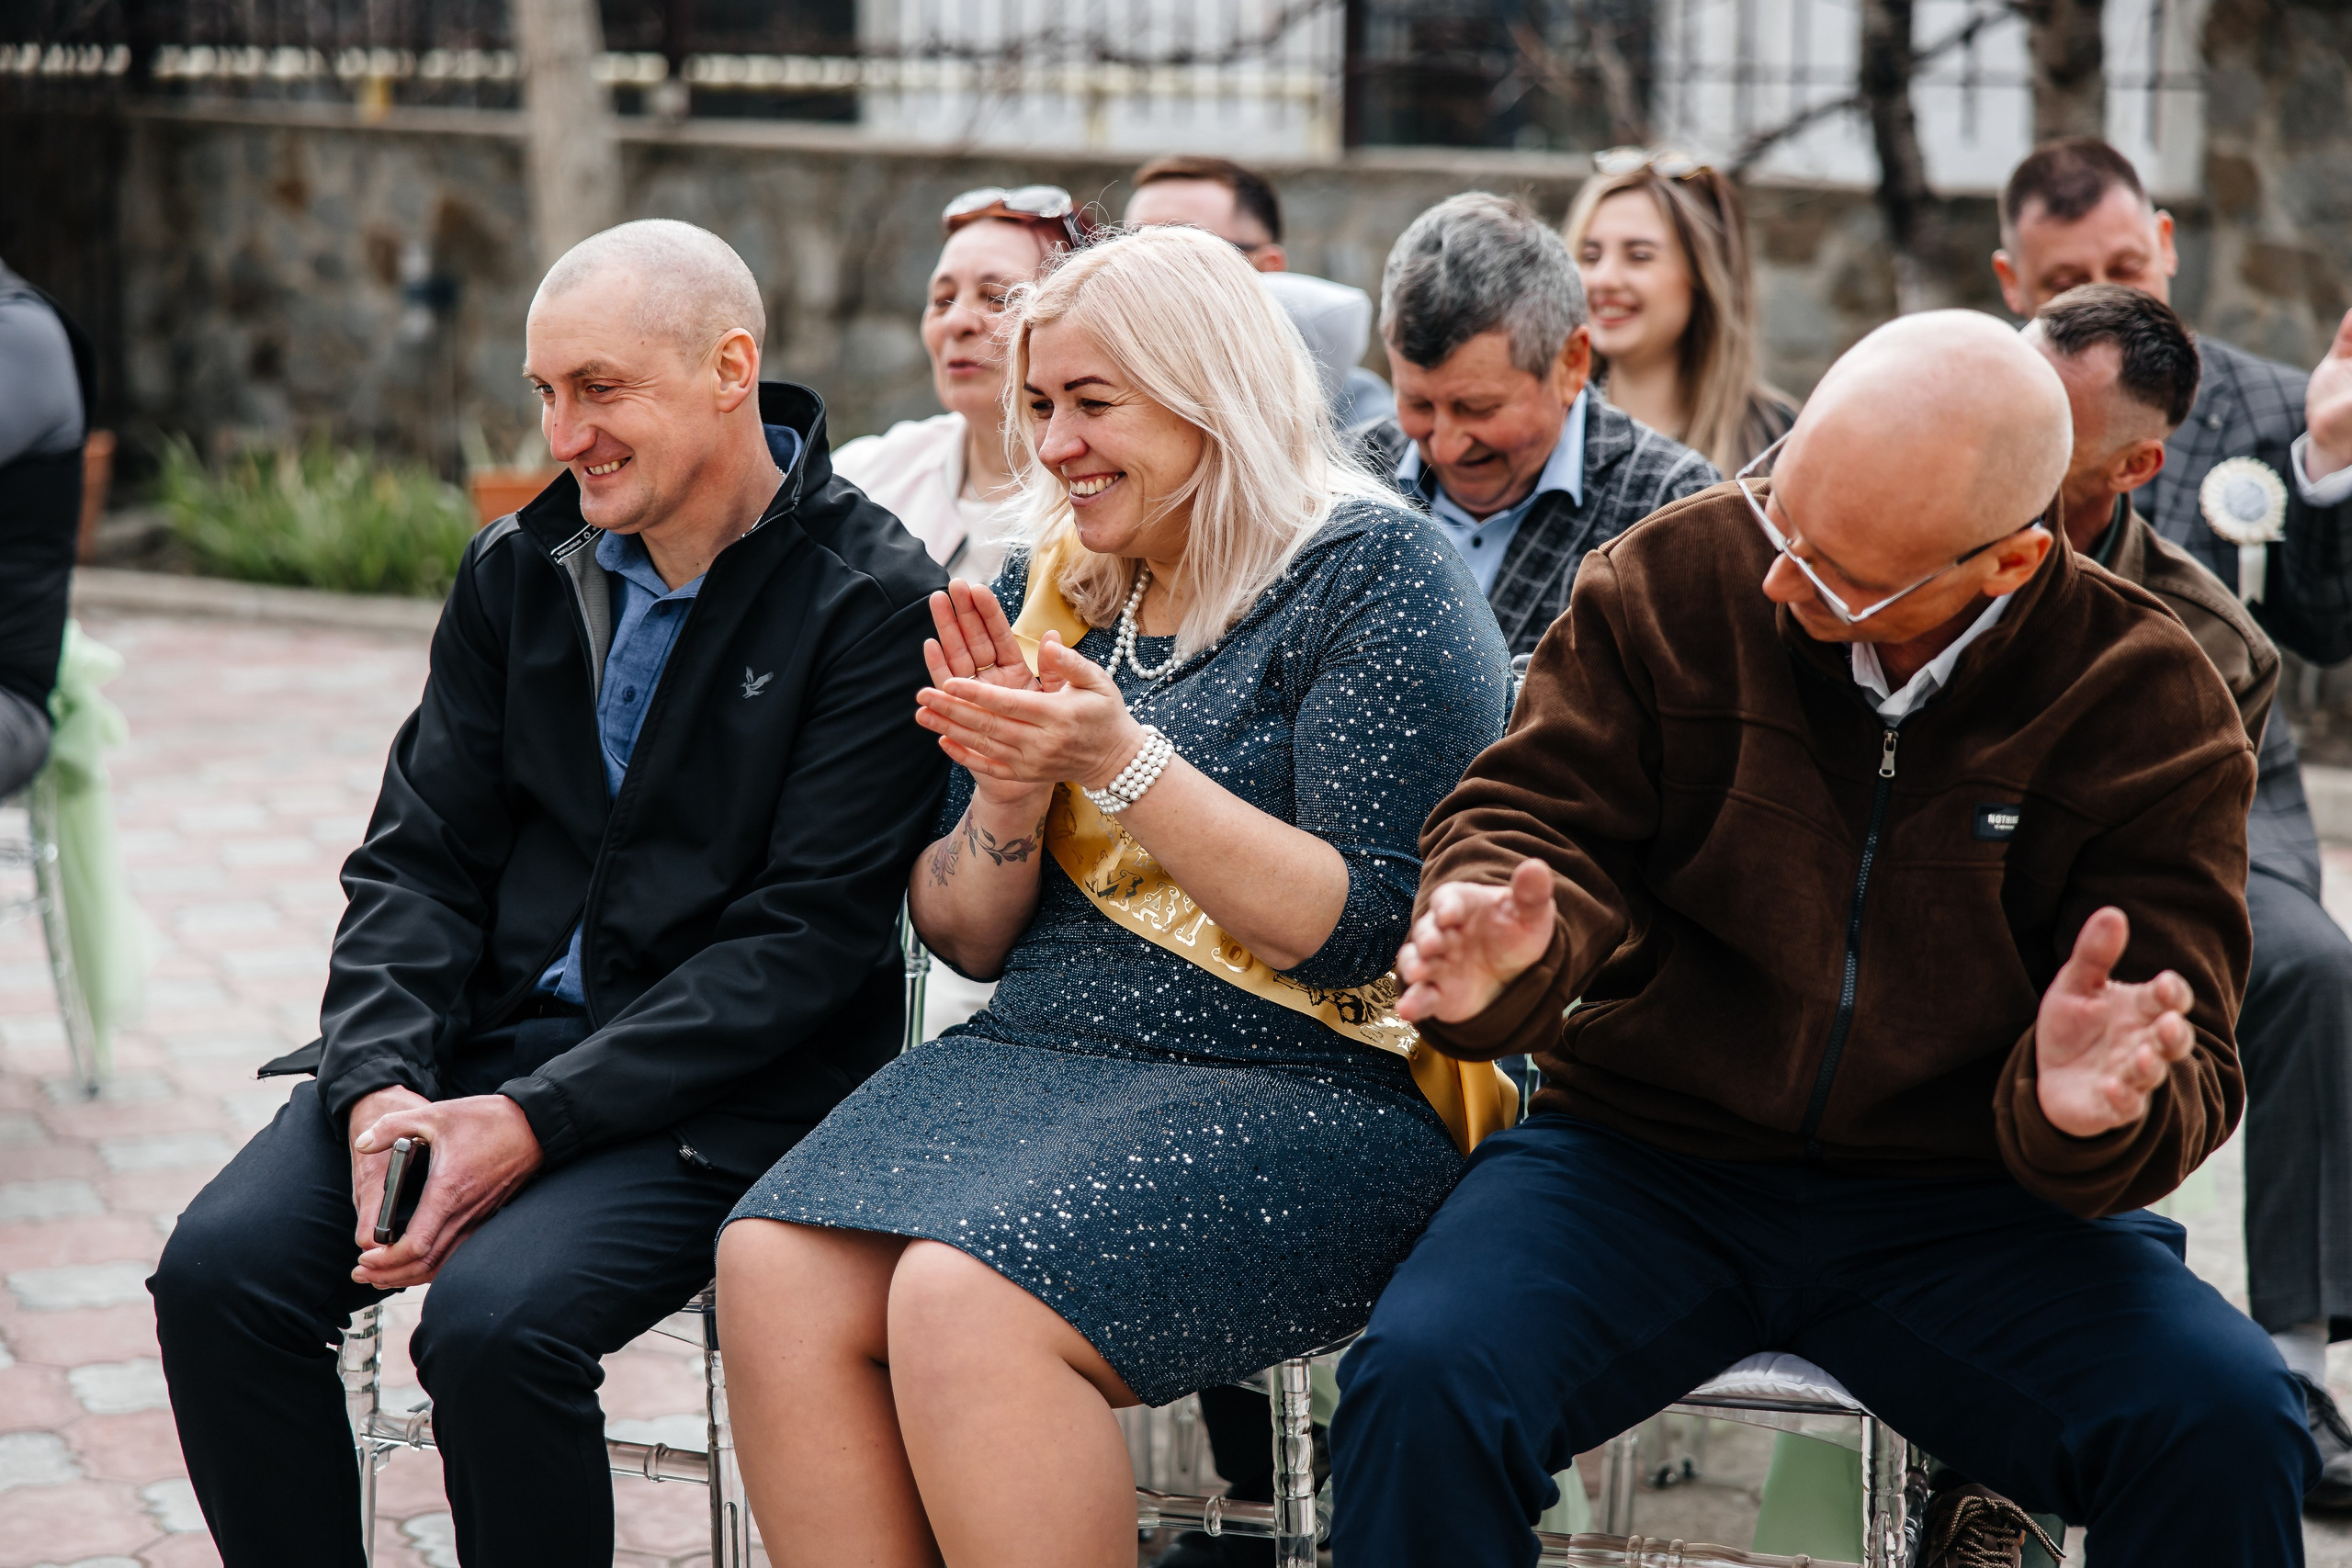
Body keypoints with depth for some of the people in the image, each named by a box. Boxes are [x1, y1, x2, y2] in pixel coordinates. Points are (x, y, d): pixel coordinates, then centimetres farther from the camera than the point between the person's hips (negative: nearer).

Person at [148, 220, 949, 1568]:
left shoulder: (878, 603, -8)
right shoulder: (518, 571, 10)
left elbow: (807, 940, -13)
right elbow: (421, 858, 9)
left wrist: (536, 1120, -20)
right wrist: (382, 1084, -11)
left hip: (722, 1089, -5)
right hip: (491, 1031, 6)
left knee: (494, 1318, -30)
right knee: (220, 1266, -17)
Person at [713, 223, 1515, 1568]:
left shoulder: (1375, 576, -4)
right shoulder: (1053, 589, 16)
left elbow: (1362, 930, -13)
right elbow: (964, 938, 17)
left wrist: (1124, 761, -19)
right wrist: (1009, 794, -4)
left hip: (1312, 1095, -6)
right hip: (1041, 1058, 6)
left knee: (967, 1302, -31)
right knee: (776, 1269, -22)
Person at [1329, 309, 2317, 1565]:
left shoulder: (2152, 706, -4)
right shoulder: (1675, 578, -4)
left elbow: (2184, 1079, -4)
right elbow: (1537, 815, -1)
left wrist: (2088, 1113, -30)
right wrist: (1508, 943, -26)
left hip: (1960, 1203, 0)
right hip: (1643, 1160, 0)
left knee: (2226, 1425, -27)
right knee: (1420, 1383, -29)